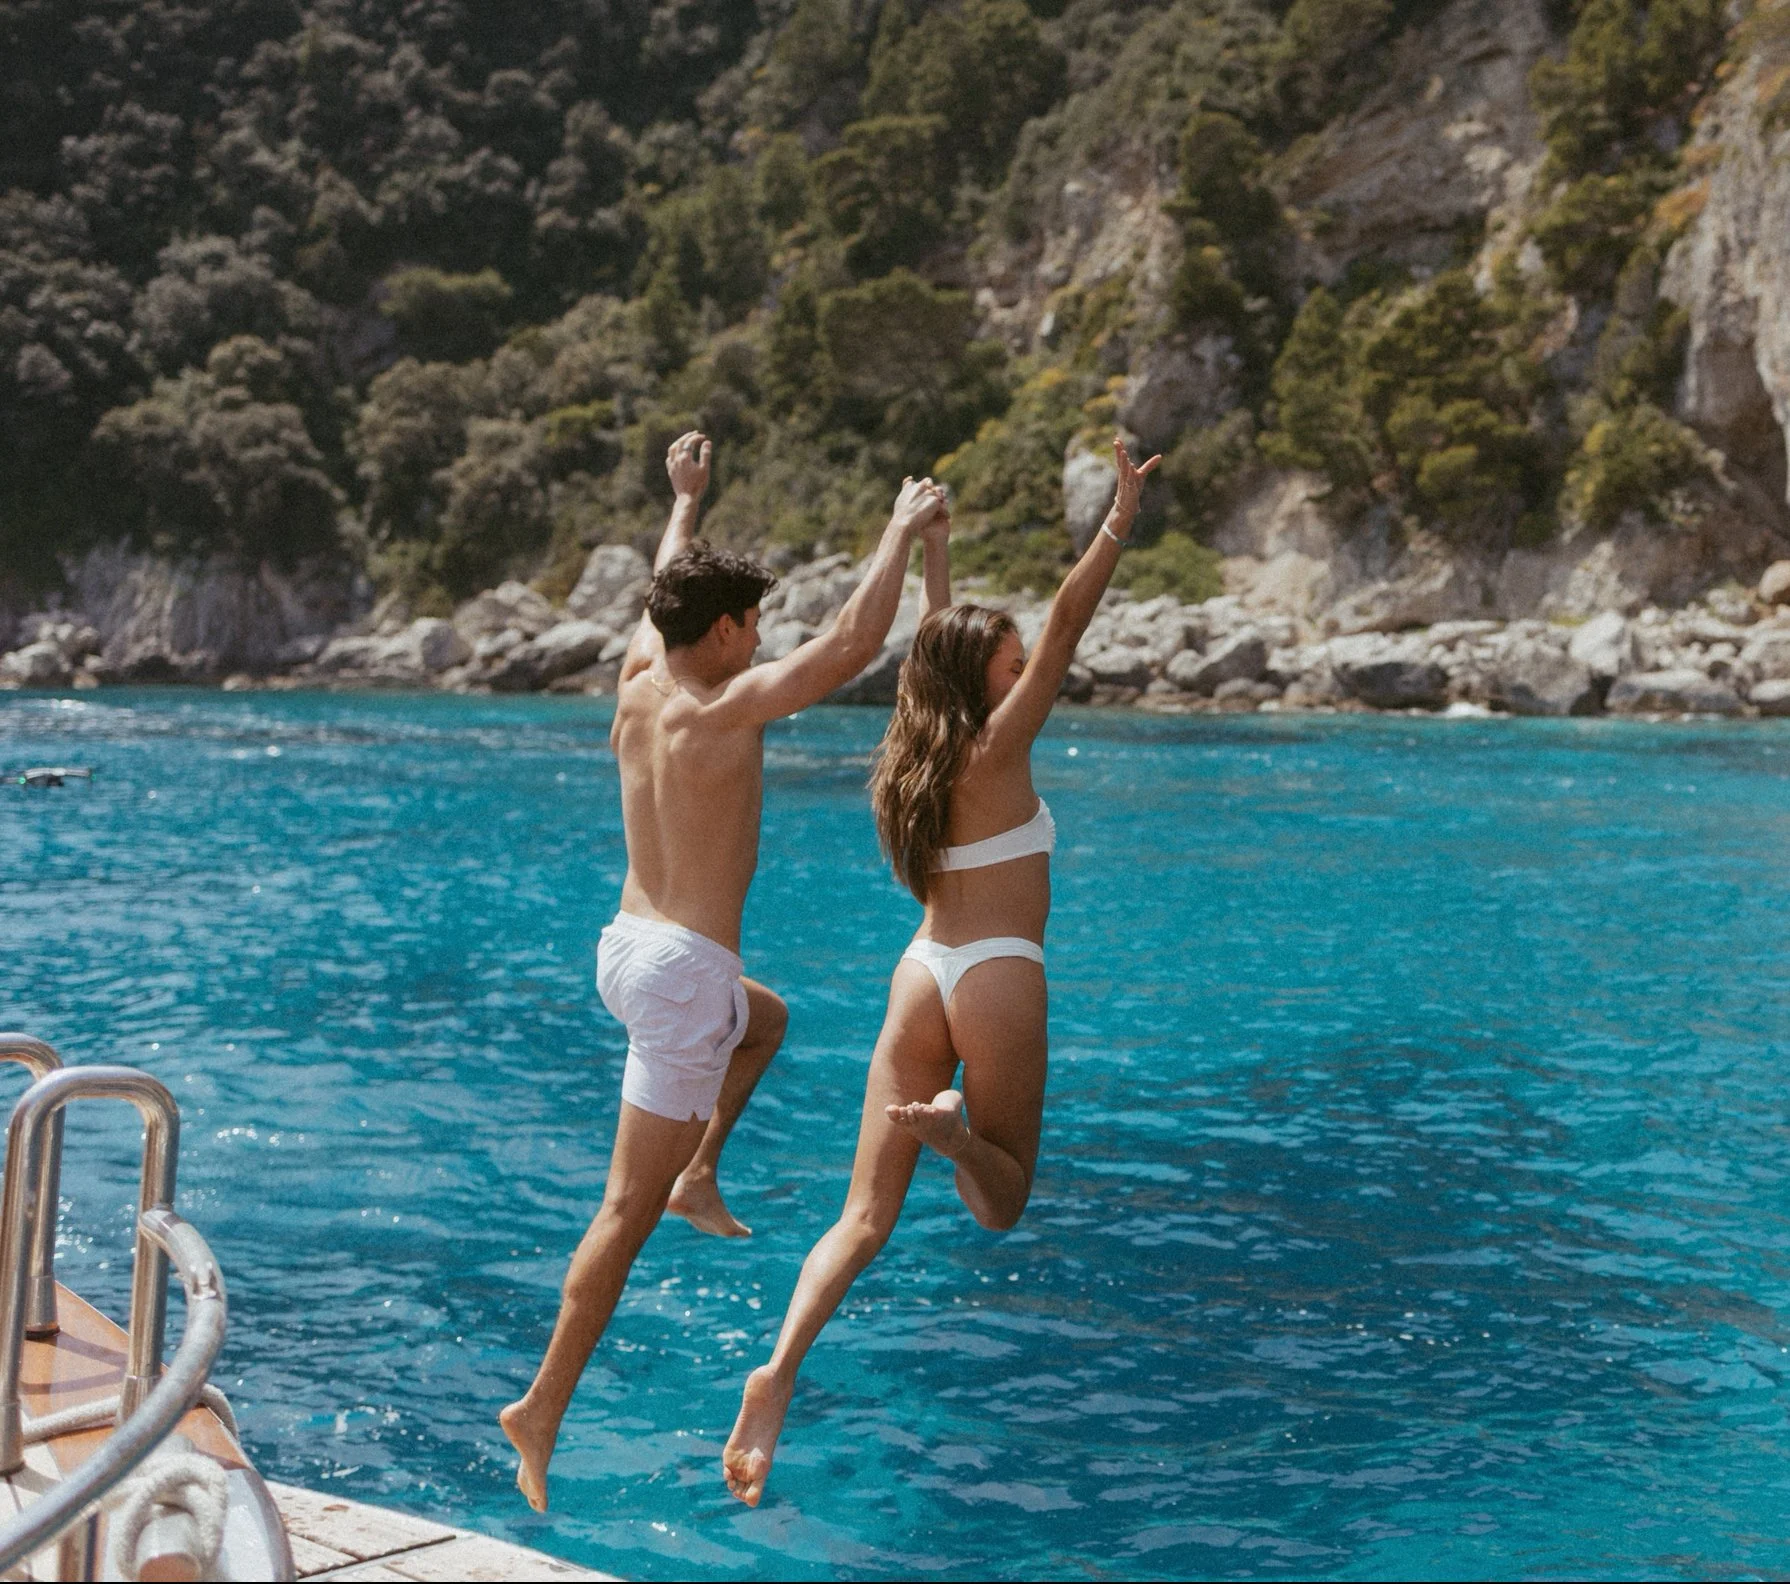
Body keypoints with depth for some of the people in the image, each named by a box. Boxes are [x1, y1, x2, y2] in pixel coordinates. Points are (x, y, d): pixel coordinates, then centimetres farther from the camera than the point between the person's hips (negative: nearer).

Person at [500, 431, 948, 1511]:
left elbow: (668, 596, 25)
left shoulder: (639, 685, 4)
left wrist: (688, 500, 38)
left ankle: (699, 1175, 28)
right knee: (628, 1210, -3)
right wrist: (904, 528, -5)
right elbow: (854, 643, -16)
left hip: (626, 947, 9)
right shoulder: (726, 710, -17)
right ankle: (544, 1409, 0)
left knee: (765, 1018, 38)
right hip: (684, 972, -9)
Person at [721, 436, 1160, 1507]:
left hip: (922, 970, 6)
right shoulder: (997, 750, -6)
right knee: (1004, 1203, 11)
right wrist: (1119, 526, -9)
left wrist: (933, 542, 37)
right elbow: (1064, 632, -11)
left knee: (868, 1215, 0)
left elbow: (942, 641, 26)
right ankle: (953, 1131, -23)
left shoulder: (924, 749, 11)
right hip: (998, 975, -6)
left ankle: (780, 1373, -20)